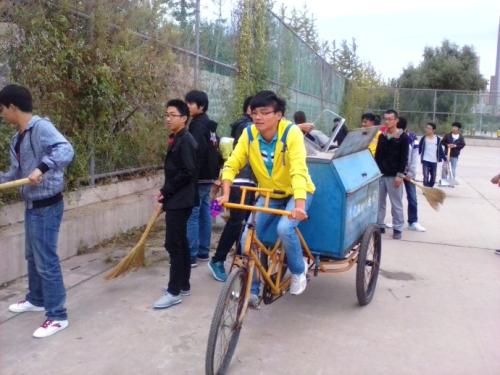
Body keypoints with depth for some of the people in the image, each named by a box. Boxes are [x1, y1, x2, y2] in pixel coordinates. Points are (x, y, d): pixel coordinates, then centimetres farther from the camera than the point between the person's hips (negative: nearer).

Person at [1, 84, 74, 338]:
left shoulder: (41, 127, -17)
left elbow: (66, 151, -32)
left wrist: (42, 168, -43)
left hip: (47, 206, -10)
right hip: (31, 205, 10)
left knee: (46, 261, -3)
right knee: (32, 256, 23)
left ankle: (57, 315, 8)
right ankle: (36, 299, 43)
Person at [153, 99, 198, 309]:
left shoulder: (185, 141, -15)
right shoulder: (176, 140, 14)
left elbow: (188, 172, -21)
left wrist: (166, 191, -16)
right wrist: (166, 193, 9)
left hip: (180, 200, -10)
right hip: (176, 199, 10)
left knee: (173, 244, -7)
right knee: (180, 243, 14)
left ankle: (174, 291, 0)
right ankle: (183, 285, 24)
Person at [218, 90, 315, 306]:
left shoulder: (291, 133, -26)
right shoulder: (249, 134, -15)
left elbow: (299, 171, -35)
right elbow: (231, 165, -13)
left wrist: (299, 206, -47)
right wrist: (226, 194, -28)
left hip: (296, 193, -4)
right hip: (268, 194, 4)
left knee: (284, 228, -30)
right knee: (247, 237, -9)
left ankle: (299, 271, 1)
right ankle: (252, 291, 9)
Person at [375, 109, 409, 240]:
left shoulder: (403, 137, -3)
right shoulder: (381, 136, 12)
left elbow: (404, 158, -7)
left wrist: (400, 175, -14)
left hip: (393, 176, -5)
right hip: (380, 174, 5)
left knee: (396, 204, 1)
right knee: (379, 202, 7)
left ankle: (397, 229, 7)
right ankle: (379, 225, 17)